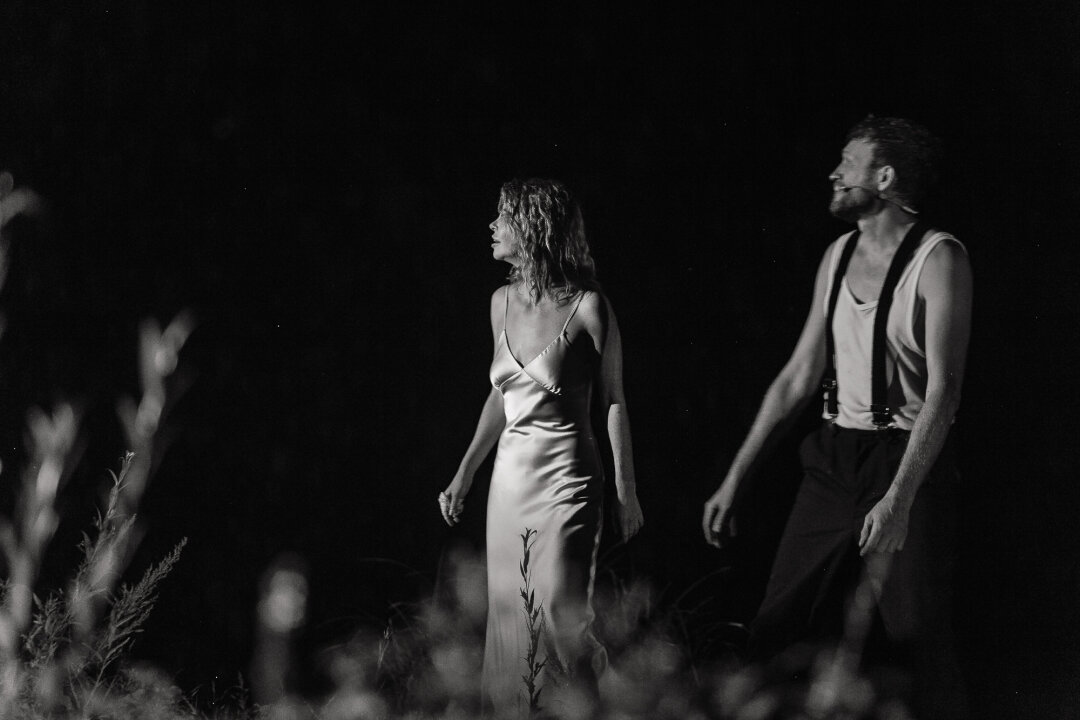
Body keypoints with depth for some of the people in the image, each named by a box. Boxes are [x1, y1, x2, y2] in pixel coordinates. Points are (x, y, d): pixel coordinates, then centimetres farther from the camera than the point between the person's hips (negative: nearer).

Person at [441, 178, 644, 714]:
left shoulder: (587, 307, -10)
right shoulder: (503, 302, 7)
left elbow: (613, 400, -4)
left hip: (566, 478, -6)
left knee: (560, 615, -10)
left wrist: (625, 488, -5)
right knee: (509, 615, 9)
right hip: (510, 475, 6)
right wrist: (464, 475, 16)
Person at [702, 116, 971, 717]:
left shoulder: (939, 258, -11)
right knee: (778, 633, 5)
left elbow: (944, 388, -19)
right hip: (834, 460, 7)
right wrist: (735, 480, 11)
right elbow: (799, 376, 14)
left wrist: (899, 499, -28)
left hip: (910, 464, -7)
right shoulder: (839, 256, 11)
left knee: (919, 640, -4)